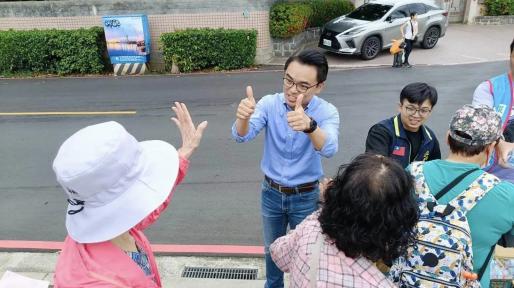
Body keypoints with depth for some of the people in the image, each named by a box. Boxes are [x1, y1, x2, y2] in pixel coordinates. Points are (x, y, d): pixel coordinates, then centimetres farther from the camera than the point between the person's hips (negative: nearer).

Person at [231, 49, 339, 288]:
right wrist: (243, 117, -52)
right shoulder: (269, 104, -15)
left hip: (305, 197, -2)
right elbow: (241, 136, -29)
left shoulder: (327, 112, -19)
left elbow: (329, 149, -39)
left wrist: (310, 125, -61)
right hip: (271, 192, 2)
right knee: (272, 248, 23)